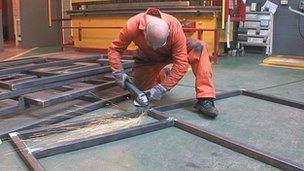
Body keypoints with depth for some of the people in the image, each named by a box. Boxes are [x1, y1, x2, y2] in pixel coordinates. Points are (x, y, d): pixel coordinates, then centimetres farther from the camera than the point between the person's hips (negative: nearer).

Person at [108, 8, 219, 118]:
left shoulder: (175, 28, -38)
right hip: (147, 58, 2)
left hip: (174, 52, -2)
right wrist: (118, 73, -32)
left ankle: (205, 99, -28)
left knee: (199, 47, -29)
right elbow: (114, 49, -20)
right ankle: (163, 74, 27)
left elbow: (181, 64, -34)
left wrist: (162, 88, -37)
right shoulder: (132, 26, -35)